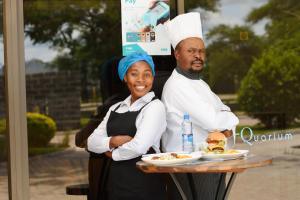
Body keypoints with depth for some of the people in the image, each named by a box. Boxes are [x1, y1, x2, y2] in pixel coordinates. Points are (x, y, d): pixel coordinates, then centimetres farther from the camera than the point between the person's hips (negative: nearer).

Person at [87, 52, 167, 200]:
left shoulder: (155, 107, -8)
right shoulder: (115, 109, 11)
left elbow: (138, 147, -19)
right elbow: (92, 142, 5)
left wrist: (113, 153, -3)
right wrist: (113, 141, -13)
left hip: (145, 184, -5)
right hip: (116, 183, 5)